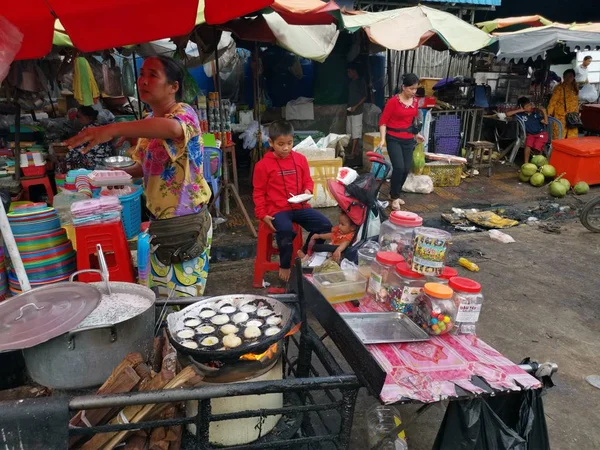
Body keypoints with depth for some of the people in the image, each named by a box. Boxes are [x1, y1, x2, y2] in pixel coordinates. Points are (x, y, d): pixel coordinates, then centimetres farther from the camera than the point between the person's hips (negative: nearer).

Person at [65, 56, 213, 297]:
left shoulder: (184, 113, -15)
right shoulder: (148, 122, 10)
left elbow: (172, 127, -40)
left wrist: (113, 129, -48)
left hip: (186, 224, -8)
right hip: (157, 222, 8)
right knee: (158, 296, 18)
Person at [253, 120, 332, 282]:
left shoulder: (300, 159, 8)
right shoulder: (263, 165, -2)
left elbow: (308, 181, 17)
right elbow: (258, 192, 2)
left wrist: (307, 191, -6)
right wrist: (262, 214, -7)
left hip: (300, 206, 4)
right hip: (277, 209, -4)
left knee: (325, 225, -12)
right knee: (285, 231, -34)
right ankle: (285, 266, -7)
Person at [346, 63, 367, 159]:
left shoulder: (361, 82, -6)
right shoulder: (351, 82, 14)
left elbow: (364, 97, -9)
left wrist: (355, 106, -17)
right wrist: (348, 108, 12)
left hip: (357, 111, -8)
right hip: (350, 111, 8)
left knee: (355, 132, -8)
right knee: (350, 132, 8)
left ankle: (353, 153, -9)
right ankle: (356, 151, 16)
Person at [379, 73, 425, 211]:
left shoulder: (415, 101, 5)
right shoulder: (393, 101, -13)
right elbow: (383, 121, -11)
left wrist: (416, 134, 21)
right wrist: (383, 139, -19)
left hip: (408, 139, 6)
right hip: (394, 139, -6)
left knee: (406, 169, 5)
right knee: (399, 167, -16)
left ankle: (394, 194, 25)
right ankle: (395, 198, 0)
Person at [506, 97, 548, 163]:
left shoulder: (536, 113, 6)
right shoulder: (521, 114, 0)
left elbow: (546, 122, 5)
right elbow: (507, 114, -11)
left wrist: (544, 112, -2)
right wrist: (520, 110, -10)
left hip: (541, 133, 0)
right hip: (530, 134, 0)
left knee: (536, 146, -25)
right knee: (528, 144, -30)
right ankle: (526, 163, -24)